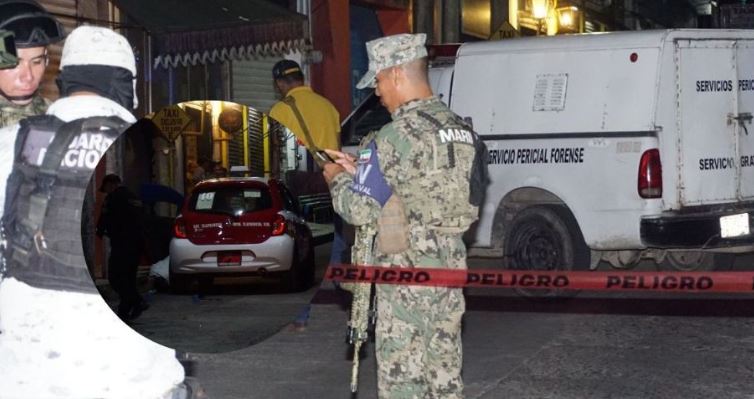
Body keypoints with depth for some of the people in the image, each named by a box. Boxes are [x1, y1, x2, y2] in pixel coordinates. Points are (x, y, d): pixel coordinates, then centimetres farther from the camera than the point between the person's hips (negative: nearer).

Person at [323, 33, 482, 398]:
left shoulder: (397, 136, -18)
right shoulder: (458, 129, 9)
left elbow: (359, 209, -16)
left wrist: (337, 180, 4)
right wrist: (361, 171, 17)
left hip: (406, 271, -8)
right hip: (449, 263, 8)